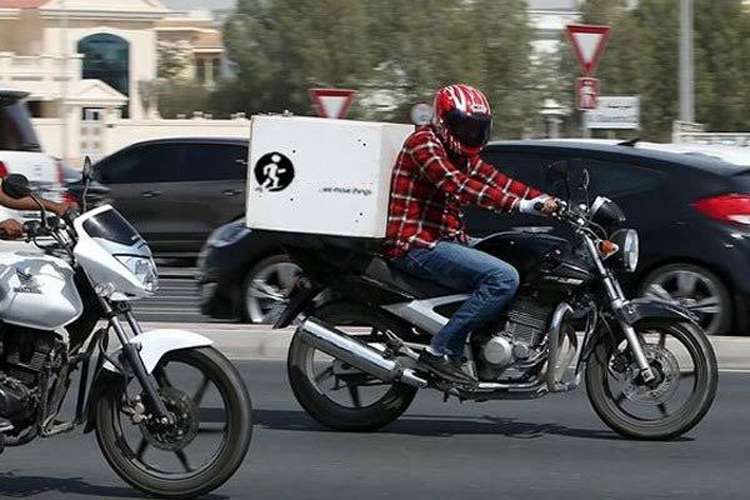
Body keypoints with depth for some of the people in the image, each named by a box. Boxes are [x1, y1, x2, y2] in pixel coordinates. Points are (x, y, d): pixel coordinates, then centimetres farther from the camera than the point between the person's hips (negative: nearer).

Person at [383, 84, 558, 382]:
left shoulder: (461, 153, 20)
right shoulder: (424, 142, -11)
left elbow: (491, 178, 12)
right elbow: (457, 186, -23)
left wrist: (544, 200, -3)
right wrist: (520, 204, -28)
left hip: (442, 240, 11)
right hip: (416, 245, -11)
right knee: (504, 278, -23)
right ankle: (441, 350, -23)